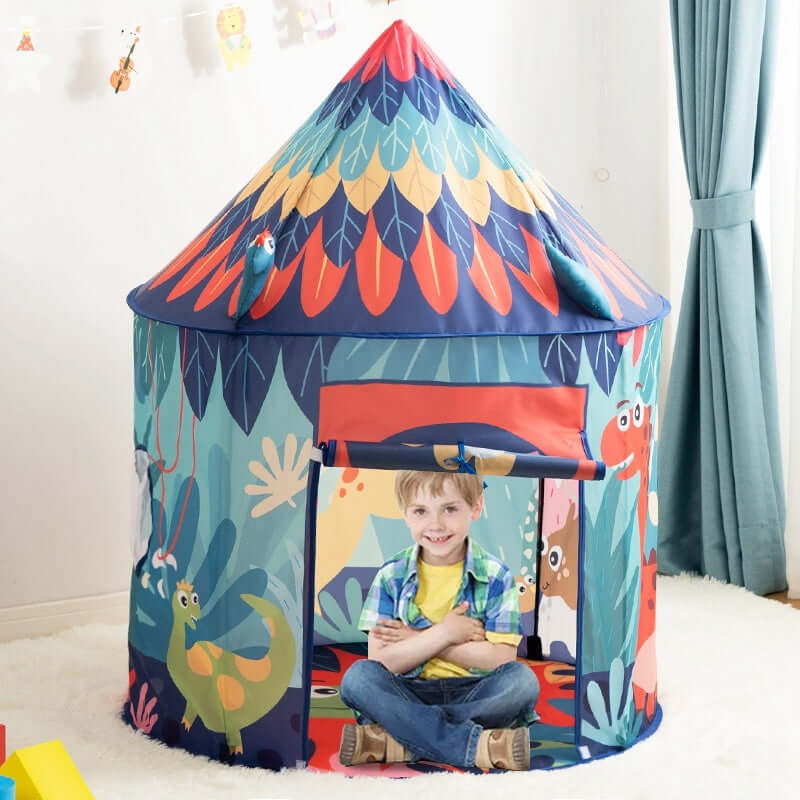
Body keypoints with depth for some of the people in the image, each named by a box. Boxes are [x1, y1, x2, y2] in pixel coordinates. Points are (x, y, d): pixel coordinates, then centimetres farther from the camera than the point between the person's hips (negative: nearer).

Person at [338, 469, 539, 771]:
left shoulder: (496, 576, -2)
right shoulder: (391, 577, 1)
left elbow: (502, 659, -11)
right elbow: (381, 661, -7)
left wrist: (416, 640, -11)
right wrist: (444, 633, -16)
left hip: (473, 694, 0)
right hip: (411, 695, 1)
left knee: (523, 680, -30)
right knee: (358, 677, -27)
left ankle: (399, 742, -28)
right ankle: (476, 744, -36)